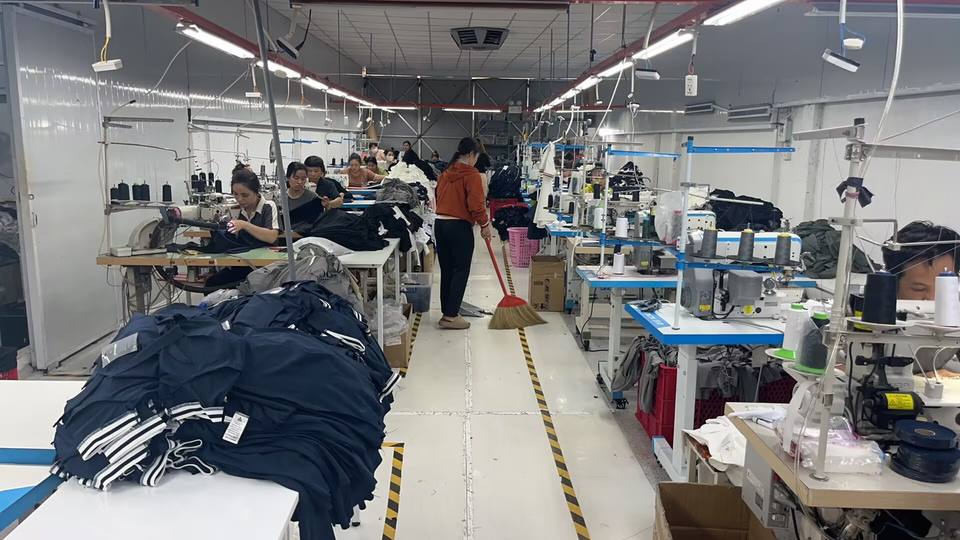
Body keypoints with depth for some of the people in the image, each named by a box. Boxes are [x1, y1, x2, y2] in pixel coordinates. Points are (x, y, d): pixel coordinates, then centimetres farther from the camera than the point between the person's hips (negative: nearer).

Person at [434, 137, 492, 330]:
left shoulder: (446, 173, 11)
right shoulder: (471, 174, -11)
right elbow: (476, 204, -16)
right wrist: (484, 224, -5)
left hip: (440, 224, 8)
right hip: (460, 227, -8)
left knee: (446, 270, 13)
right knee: (461, 271, -1)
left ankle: (447, 310, 21)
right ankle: (451, 316, -3)